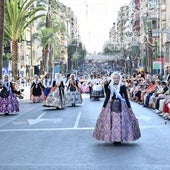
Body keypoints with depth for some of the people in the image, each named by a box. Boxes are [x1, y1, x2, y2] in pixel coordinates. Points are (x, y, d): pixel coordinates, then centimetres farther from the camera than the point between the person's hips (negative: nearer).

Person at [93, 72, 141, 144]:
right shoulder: (109, 86, 3)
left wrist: (129, 107, 0)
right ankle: (113, 138, 4)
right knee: (112, 121, -3)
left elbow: (126, 97, 3)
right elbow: (107, 97, 8)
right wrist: (104, 106, 5)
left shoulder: (123, 86, 1)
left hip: (121, 105, -1)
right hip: (111, 105, 1)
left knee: (121, 121, -4)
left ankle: (120, 138, 5)